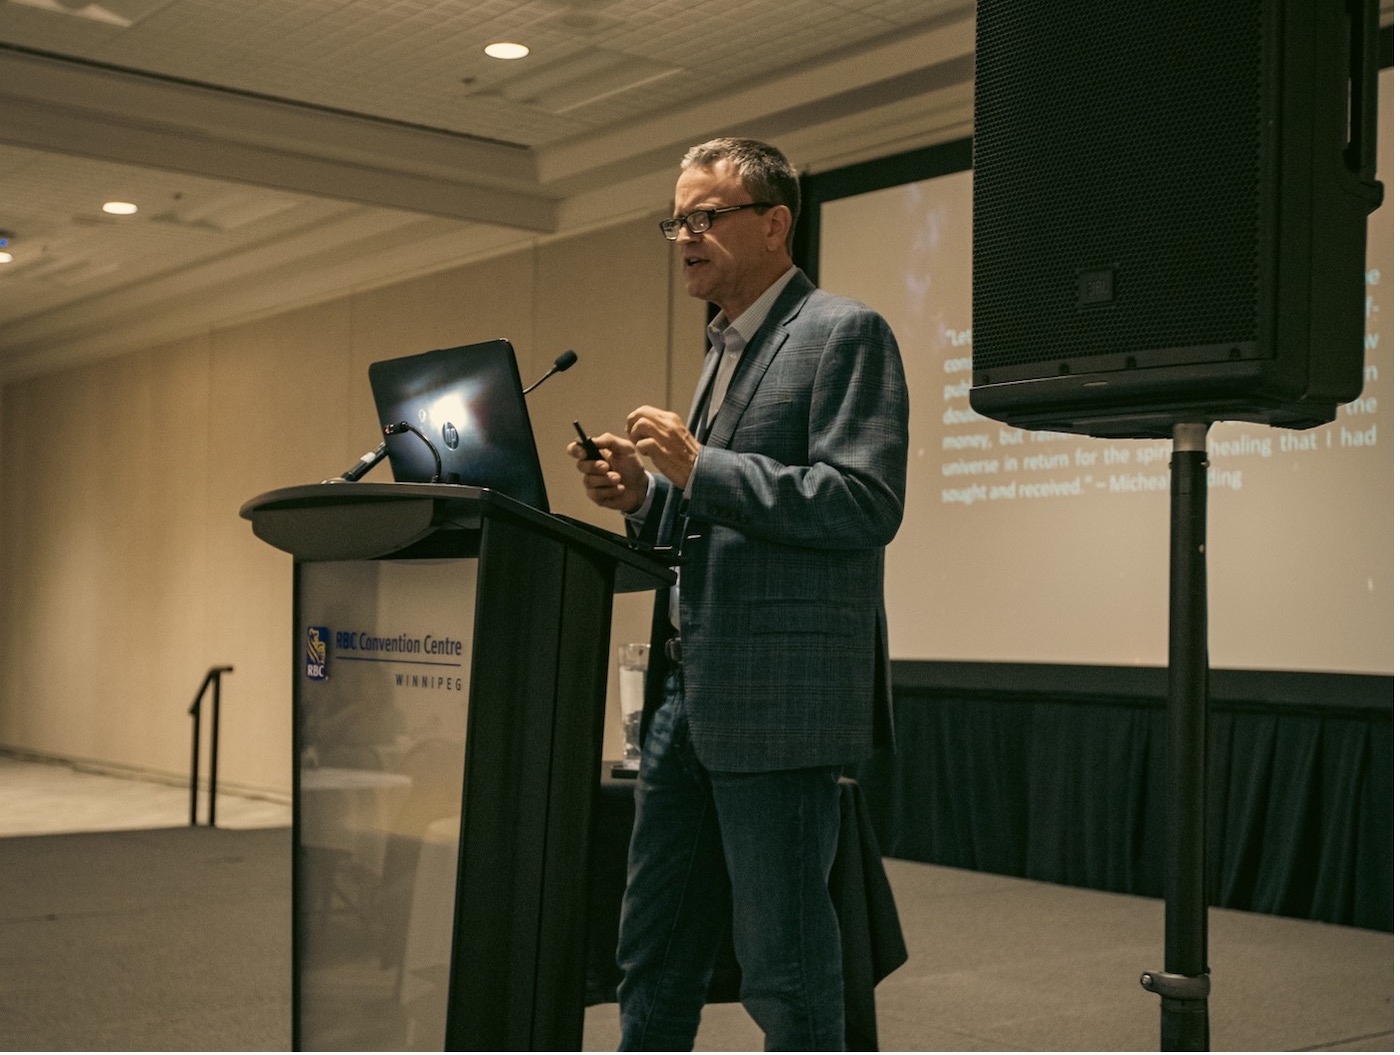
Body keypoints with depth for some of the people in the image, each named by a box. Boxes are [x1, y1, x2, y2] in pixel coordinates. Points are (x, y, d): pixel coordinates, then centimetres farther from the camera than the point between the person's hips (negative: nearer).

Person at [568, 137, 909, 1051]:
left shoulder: (845, 334, -7)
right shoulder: (726, 349, 20)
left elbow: (865, 504, -18)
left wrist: (699, 468, -21)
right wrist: (644, 497, 5)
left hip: (779, 700, -9)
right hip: (688, 689, 9)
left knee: (786, 970, 0)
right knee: (654, 954, 15)